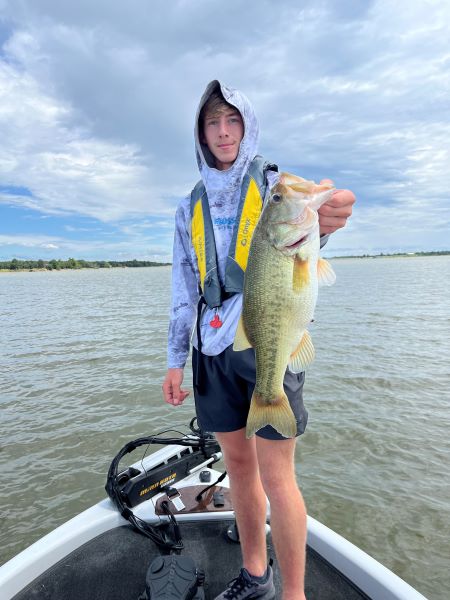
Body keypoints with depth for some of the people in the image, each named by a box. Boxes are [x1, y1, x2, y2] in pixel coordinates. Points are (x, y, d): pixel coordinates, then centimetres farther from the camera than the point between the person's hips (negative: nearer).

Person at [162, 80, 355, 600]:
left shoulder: (276, 183, 2)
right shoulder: (191, 207, 15)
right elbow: (184, 288, 14)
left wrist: (315, 224, -46)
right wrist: (175, 359, 9)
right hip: (214, 349, 5)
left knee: (276, 476, 0)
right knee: (238, 465, 15)